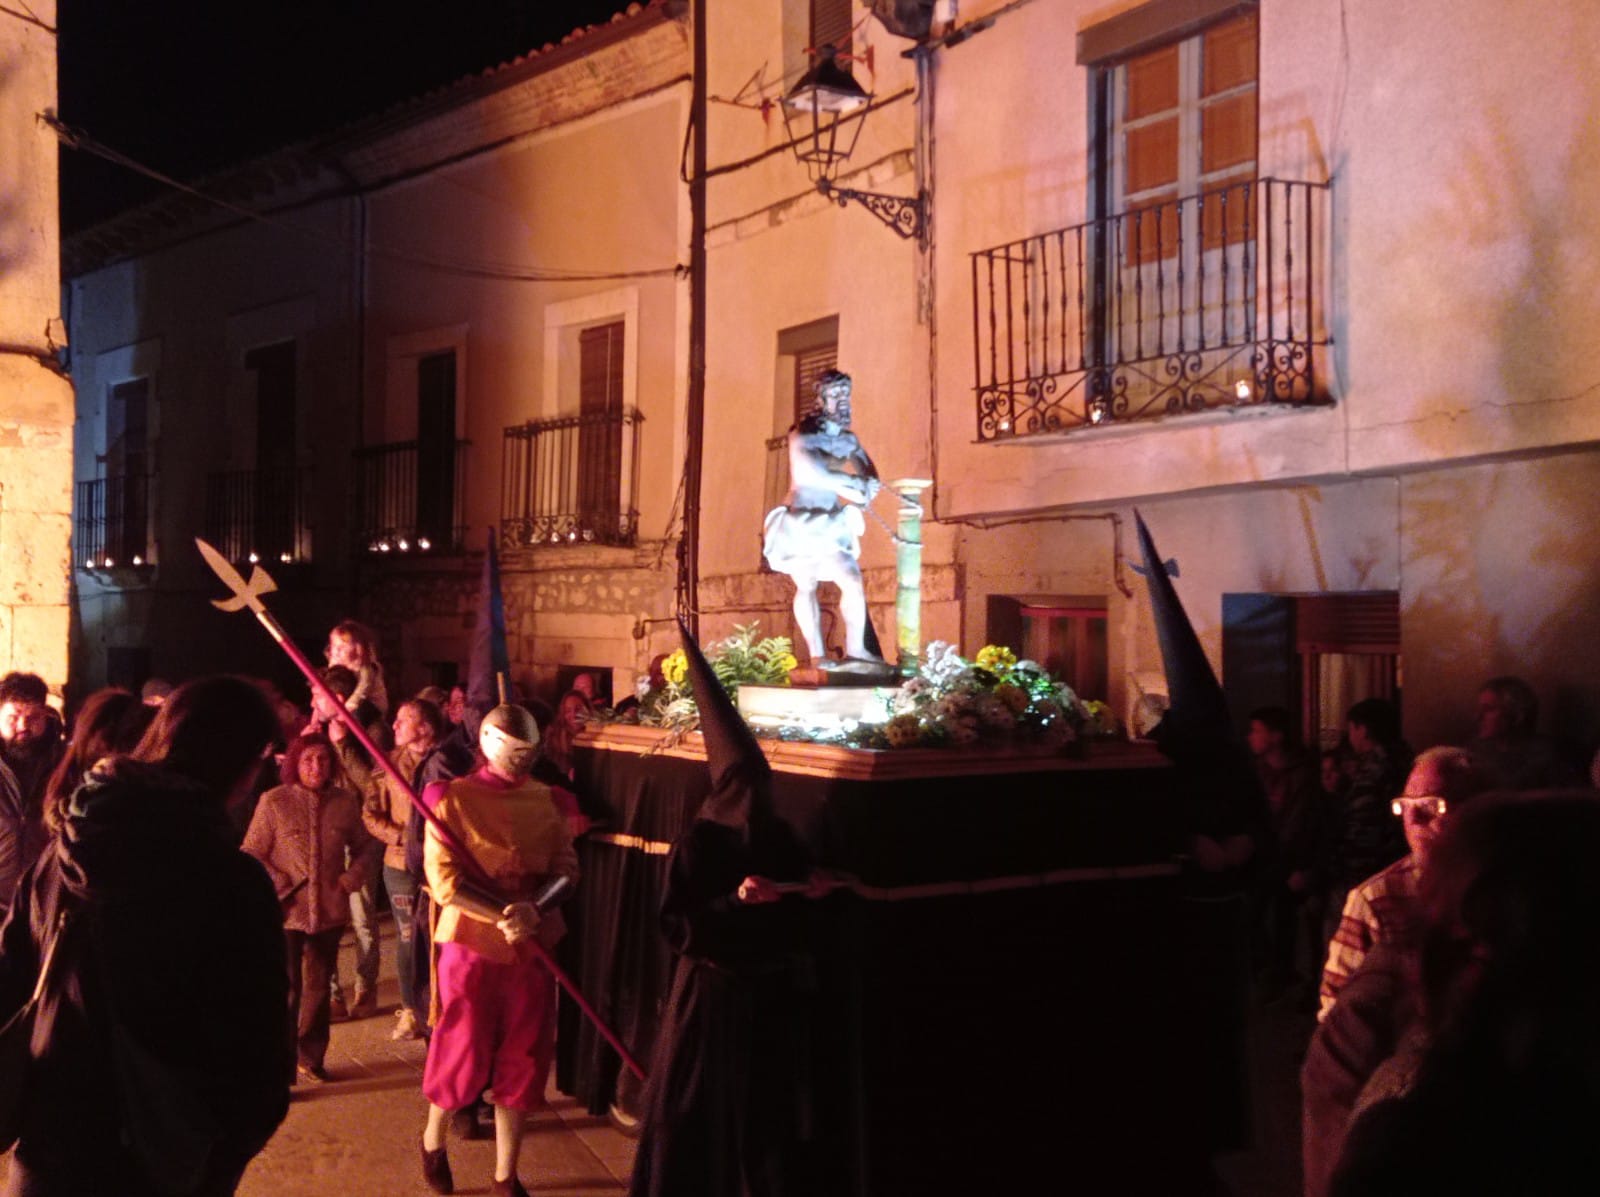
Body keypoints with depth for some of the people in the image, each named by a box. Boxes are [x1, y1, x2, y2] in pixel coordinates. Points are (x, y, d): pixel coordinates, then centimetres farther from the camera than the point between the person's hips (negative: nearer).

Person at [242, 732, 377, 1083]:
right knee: (288, 991, -2)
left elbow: (362, 847, 14)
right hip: (287, 912, -4)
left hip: (329, 911, 4)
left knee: (318, 988, 16)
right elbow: (251, 854, -6)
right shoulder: (274, 801, -9)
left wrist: (351, 879, -1)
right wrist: (279, 887, -13)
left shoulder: (344, 802, 1)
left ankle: (311, 1058, 31)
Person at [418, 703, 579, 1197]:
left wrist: (534, 910, -19)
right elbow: (444, 879, -14)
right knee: (462, 1057, 5)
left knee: (521, 1063, 8)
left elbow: (567, 866, 0)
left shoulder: (543, 799, 6)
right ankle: (433, 1140, 36)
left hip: (532, 949, 4)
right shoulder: (452, 798, -7)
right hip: (472, 946, -4)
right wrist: (504, 915, -22)